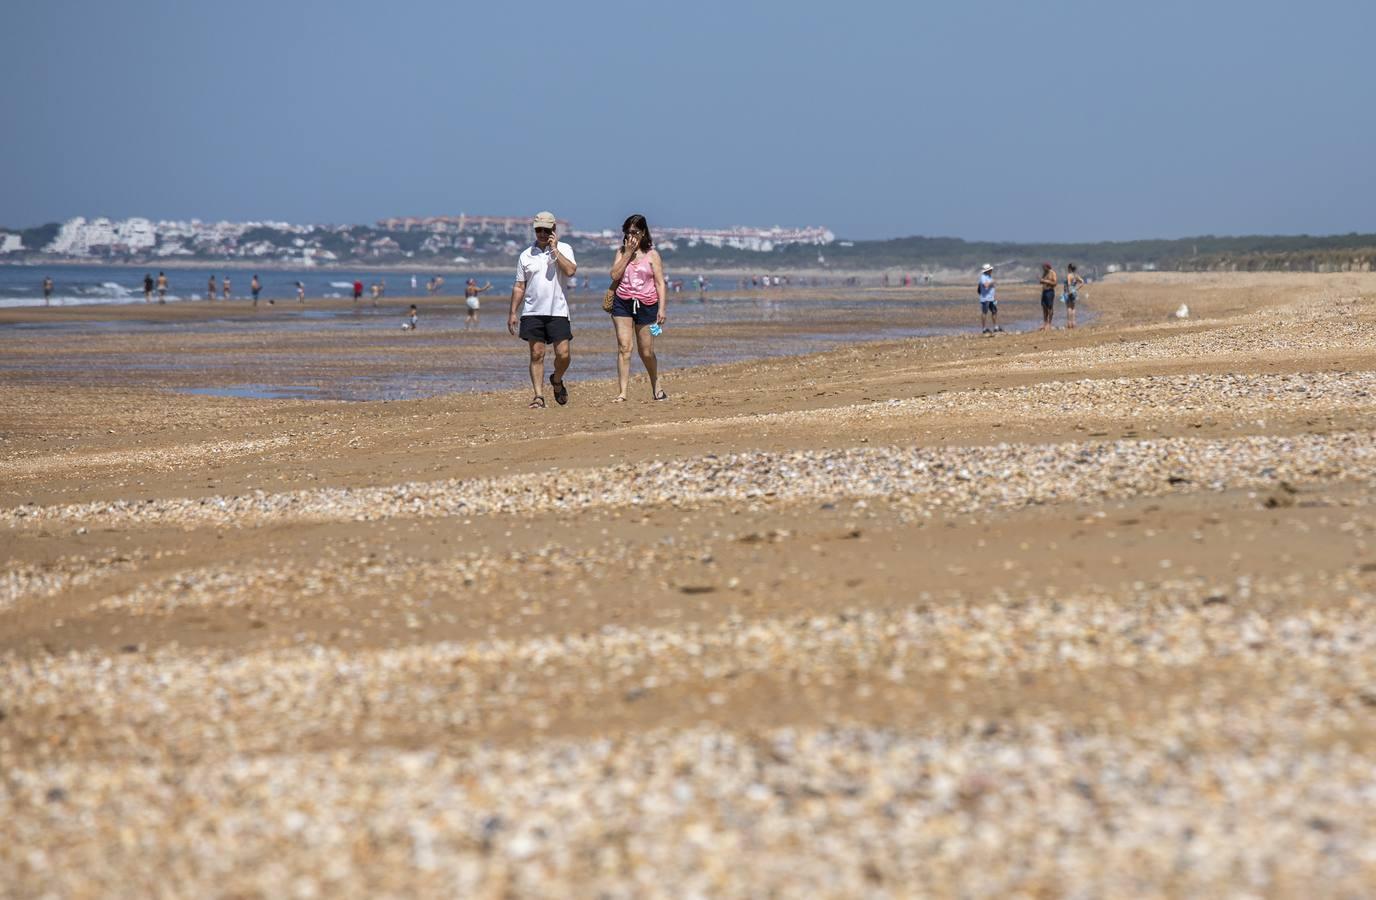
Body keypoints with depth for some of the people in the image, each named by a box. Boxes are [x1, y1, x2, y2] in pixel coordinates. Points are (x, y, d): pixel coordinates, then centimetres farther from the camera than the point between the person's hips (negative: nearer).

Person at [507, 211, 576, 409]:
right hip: (532, 312, 2)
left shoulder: (564, 249, 4)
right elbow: (519, 287, 12)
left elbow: (570, 270, -14)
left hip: (558, 311, -1)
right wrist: (512, 312, 7)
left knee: (563, 354, -6)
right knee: (536, 354, -1)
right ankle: (539, 396, 3)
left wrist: (554, 250, -12)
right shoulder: (526, 255, 10)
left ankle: (557, 381, 24)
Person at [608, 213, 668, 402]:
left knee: (647, 352, 6)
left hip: (646, 305, -1)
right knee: (624, 347, -10)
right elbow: (615, 275, -4)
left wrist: (661, 308, -10)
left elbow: (660, 283, -1)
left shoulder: (652, 255, 1)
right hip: (623, 303, 2)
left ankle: (656, 387, 30)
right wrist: (628, 254, -8)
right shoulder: (622, 252, 9)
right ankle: (622, 393, -12)